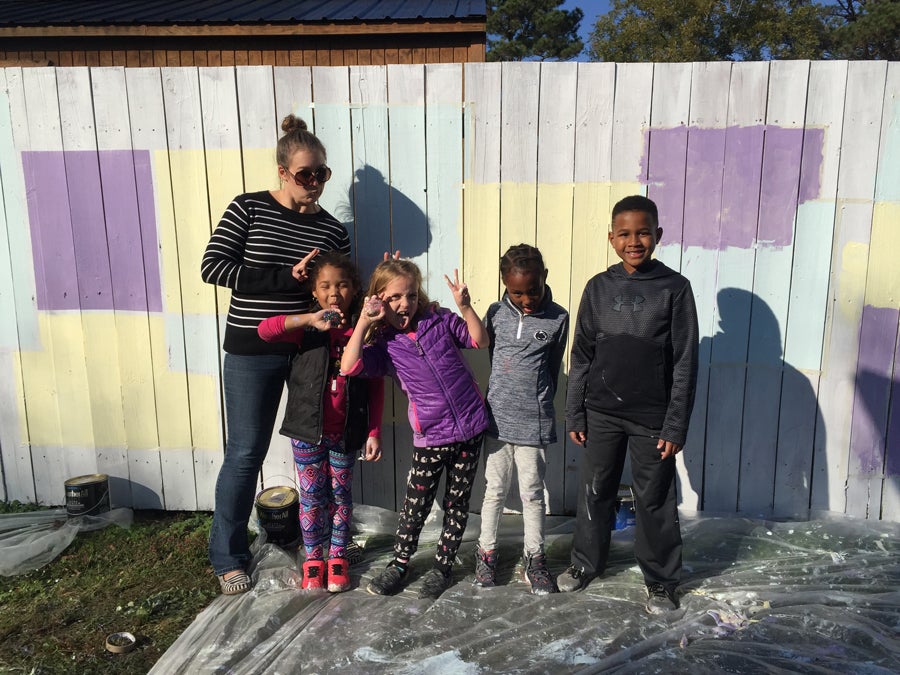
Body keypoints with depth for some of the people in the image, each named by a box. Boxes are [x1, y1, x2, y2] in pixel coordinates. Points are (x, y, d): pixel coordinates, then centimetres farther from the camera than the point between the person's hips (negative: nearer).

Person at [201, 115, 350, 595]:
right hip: (252, 352, -2)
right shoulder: (248, 209, -3)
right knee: (246, 453, 5)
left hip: (310, 348, 3)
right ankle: (228, 557, 25)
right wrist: (286, 277, -18)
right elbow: (213, 266, -12)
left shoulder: (332, 229, 4)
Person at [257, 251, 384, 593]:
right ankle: (313, 558, 32)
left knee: (341, 494, 15)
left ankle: (337, 557, 34)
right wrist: (310, 319, -34)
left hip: (346, 433, 0)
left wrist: (374, 432, -3)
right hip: (307, 429, 0)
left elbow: (376, 386, -2)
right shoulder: (306, 327, -6)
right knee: (311, 496, 12)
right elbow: (265, 330, -23)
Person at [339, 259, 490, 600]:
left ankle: (442, 565, 31)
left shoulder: (439, 319, 0)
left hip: (470, 427, 1)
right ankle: (399, 563, 31)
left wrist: (465, 307, -15)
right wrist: (364, 322, -16)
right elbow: (349, 367, -18)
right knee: (416, 505, 7)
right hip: (430, 436, -1)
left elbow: (480, 341, 0)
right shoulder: (384, 344, -3)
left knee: (457, 502, 12)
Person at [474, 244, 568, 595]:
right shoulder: (496, 313, -1)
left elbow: (552, 369, 5)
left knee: (532, 493, 10)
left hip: (534, 422, -1)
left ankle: (535, 559, 25)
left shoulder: (557, 319, -5)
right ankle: (486, 551, 30)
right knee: (495, 489, 13)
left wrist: (538, 404, 8)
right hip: (497, 418, 2)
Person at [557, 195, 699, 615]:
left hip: (651, 417, -2)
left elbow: (685, 363, -5)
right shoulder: (599, 287, 1)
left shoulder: (674, 288, -6)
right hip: (601, 413, 3)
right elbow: (581, 356, 5)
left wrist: (676, 425, -8)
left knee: (654, 501, 10)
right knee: (594, 493, 15)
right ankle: (586, 563, 35)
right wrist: (574, 414, 3)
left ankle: (661, 580, 29)